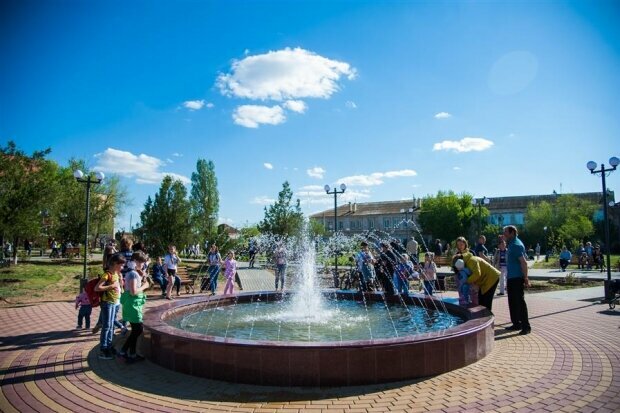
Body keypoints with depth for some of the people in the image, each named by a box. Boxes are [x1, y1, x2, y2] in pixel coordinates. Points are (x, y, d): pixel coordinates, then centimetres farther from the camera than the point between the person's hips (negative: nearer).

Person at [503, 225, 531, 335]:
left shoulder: (516, 245, -16)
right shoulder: (512, 244, 13)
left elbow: (524, 262, -22)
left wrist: (525, 278, -23)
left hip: (517, 278, -10)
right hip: (512, 277, 10)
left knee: (520, 302, -6)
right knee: (512, 301, 15)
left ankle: (526, 326, 0)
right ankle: (516, 324, 24)